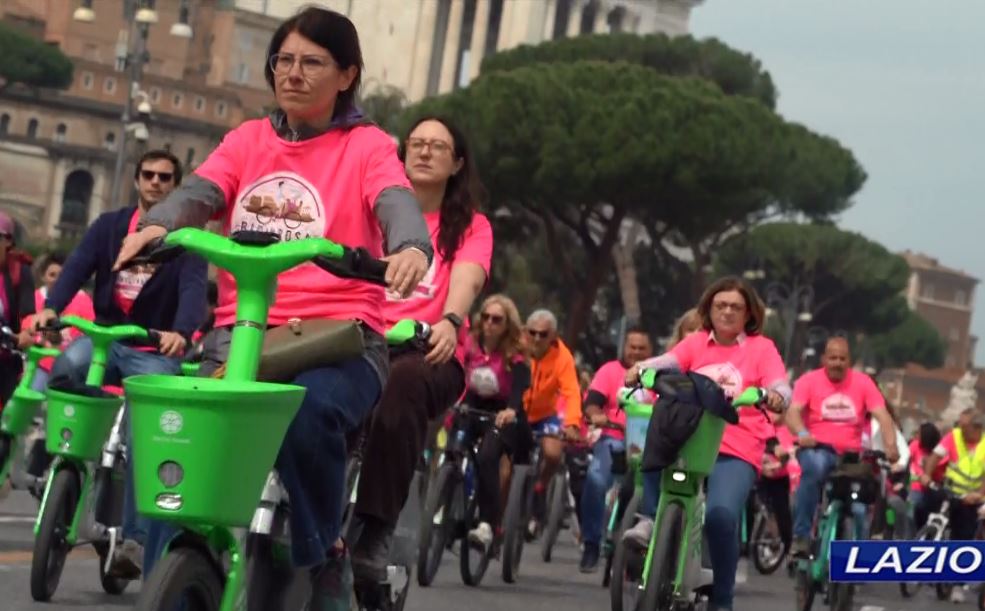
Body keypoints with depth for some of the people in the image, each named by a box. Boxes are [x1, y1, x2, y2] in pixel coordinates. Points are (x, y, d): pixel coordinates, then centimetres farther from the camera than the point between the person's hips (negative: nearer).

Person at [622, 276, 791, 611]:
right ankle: (650, 520, -25)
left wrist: (777, 397, -30)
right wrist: (641, 368, -26)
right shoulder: (695, 342, 14)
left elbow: (780, 386, -6)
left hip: (736, 453, -3)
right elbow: (668, 362, -4)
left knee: (721, 514, -27)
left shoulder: (761, 347, 8)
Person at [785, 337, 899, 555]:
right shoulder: (809, 380, -2)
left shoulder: (862, 382, 1)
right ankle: (801, 536, -28)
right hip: (817, 449, -3)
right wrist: (802, 434, -37)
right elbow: (793, 412, -15)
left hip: (850, 454, 3)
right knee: (815, 467, -36)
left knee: (859, 508, -7)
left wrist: (891, 445, -27)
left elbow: (882, 416, -8)